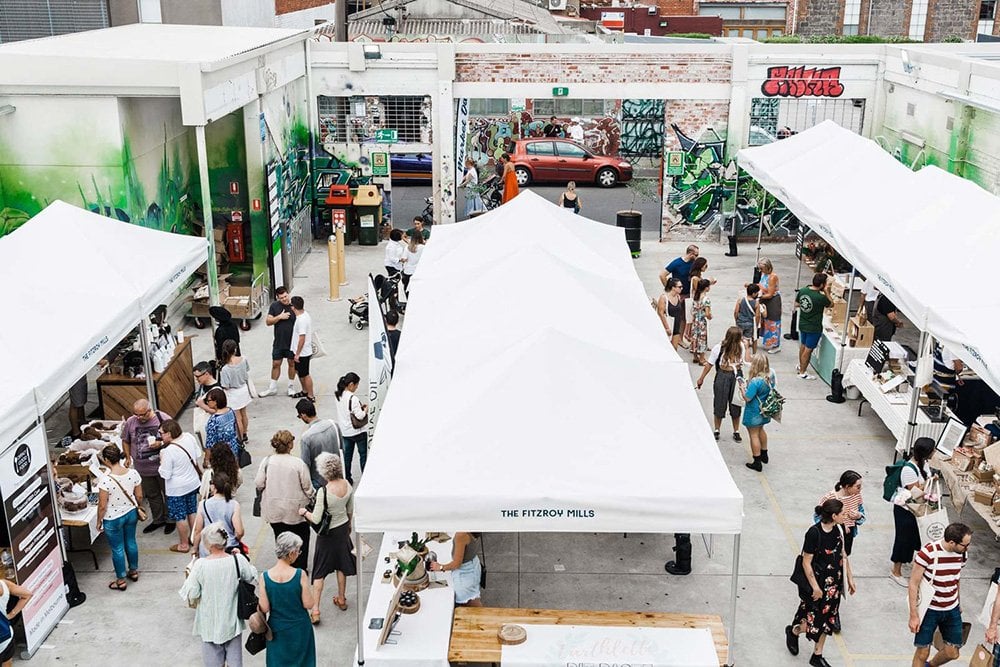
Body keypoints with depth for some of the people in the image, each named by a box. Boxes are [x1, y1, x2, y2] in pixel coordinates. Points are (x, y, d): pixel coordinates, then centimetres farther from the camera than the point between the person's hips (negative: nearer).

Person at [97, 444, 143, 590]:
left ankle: (121, 581, 28)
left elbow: (102, 506, -20)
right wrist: (138, 508, 17)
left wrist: (99, 521, -3)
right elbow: (139, 496, -2)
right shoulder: (133, 473, -14)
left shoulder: (105, 480, -29)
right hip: (131, 513, 5)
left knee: (117, 549, 13)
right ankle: (134, 571, 43)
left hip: (113, 519, -5)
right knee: (131, 542, 25)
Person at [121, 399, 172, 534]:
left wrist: (161, 444, -24)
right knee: (152, 495, 18)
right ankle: (158, 520, 36)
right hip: (143, 468, 3)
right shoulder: (130, 422, -5)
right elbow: (125, 441, 11)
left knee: (168, 493, 11)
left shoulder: (163, 419, -16)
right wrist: (128, 457, 7)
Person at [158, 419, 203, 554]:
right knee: (192, 512, 23)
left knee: (180, 517, 12)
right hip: (193, 482, 6)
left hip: (177, 489, -6)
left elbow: (165, 474, -21)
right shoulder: (189, 437, -12)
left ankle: (184, 544, 27)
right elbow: (197, 455, 3)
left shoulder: (168, 451, -29)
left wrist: (162, 461, -6)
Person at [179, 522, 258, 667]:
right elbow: (253, 578, 0)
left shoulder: (200, 565, -20)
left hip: (210, 621, -1)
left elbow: (190, 595, -13)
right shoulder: (238, 561, -17)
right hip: (232, 621, 1)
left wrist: (190, 575, 3)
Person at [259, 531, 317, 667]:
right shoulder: (299, 575, -21)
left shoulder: (265, 577, -16)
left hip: (277, 629, 2)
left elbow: (265, 608, -11)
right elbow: (309, 604, -15)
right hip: (299, 629, -2)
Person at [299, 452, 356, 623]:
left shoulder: (323, 491, -29)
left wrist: (304, 512, -4)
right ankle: (342, 599, 38)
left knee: (319, 571, 7)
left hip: (327, 534, -5)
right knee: (341, 565, 23)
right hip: (343, 528, 6)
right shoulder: (347, 485, -11)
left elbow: (316, 519, -23)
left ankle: (315, 609, 8)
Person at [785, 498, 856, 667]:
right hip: (817, 581, -6)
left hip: (834, 582, 6)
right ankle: (793, 631, 36)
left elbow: (843, 555, 9)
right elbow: (806, 563, -19)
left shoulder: (839, 529, -5)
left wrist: (850, 578, 12)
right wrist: (815, 587, -16)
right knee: (814, 617, 3)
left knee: (827, 618, 15)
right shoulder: (814, 532, -25)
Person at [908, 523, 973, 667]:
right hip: (929, 610, -5)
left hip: (952, 610, 5)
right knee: (922, 653, 1)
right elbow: (913, 584, -17)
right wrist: (914, 615, -17)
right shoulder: (928, 553, -23)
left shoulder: (962, 554, -6)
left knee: (952, 653, 11)